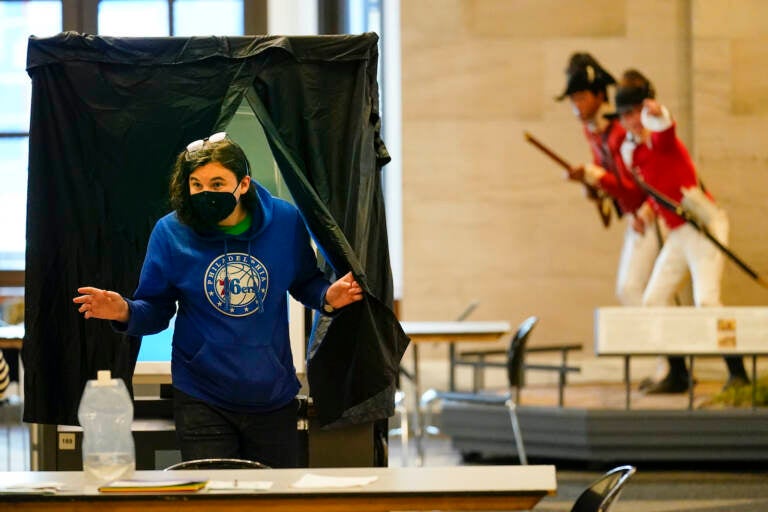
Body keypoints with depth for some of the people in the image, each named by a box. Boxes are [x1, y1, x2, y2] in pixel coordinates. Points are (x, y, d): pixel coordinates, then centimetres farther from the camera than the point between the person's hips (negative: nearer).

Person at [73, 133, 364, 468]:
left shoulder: (284, 220, -5)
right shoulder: (170, 232, -7)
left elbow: (305, 282, 10)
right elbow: (157, 310, -1)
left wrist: (327, 297, -12)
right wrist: (126, 312, -22)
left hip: (273, 398, 2)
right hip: (202, 399, -2)